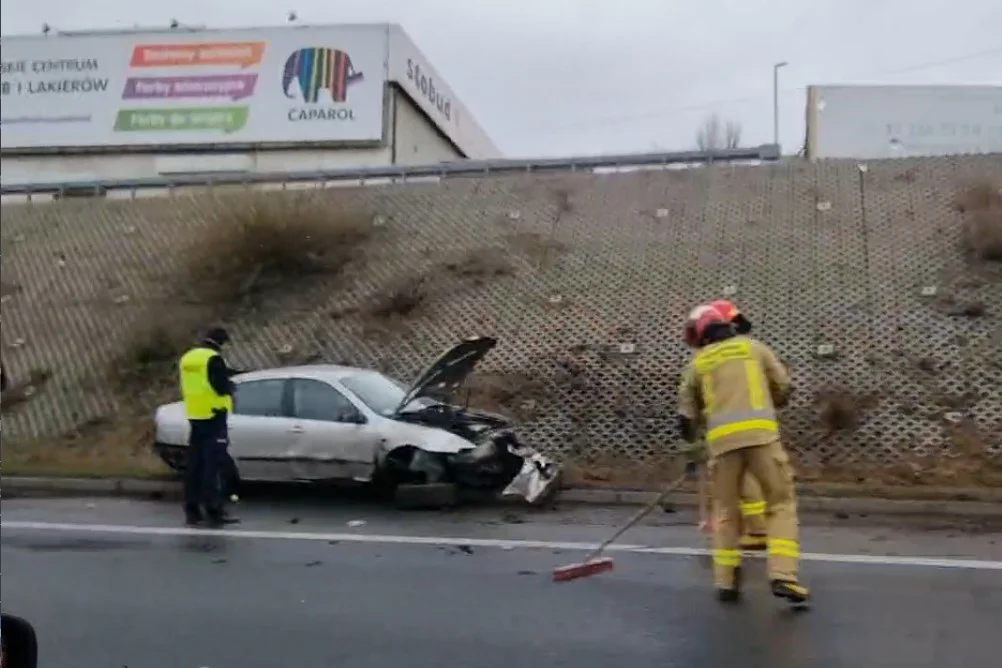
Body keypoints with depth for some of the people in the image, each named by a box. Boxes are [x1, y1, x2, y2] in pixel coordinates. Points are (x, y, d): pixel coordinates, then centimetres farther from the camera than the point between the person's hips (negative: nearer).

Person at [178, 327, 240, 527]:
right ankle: (214, 510, -7)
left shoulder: (187, 358, 14)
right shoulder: (214, 359, -13)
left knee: (194, 463, 10)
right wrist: (230, 384, 4)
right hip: (213, 415, -8)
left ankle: (192, 510, 13)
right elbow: (222, 388, -19)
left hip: (195, 416, 8)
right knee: (213, 463, -6)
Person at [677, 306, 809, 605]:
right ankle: (782, 576, -8)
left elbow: (686, 414, 18)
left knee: (726, 510, 14)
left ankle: (726, 582, 12)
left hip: (722, 438, 2)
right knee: (781, 502, 5)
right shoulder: (753, 346, 17)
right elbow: (783, 387, 18)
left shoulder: (697, 362, 17)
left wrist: (693, 437, 37)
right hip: (760, 432, -1)